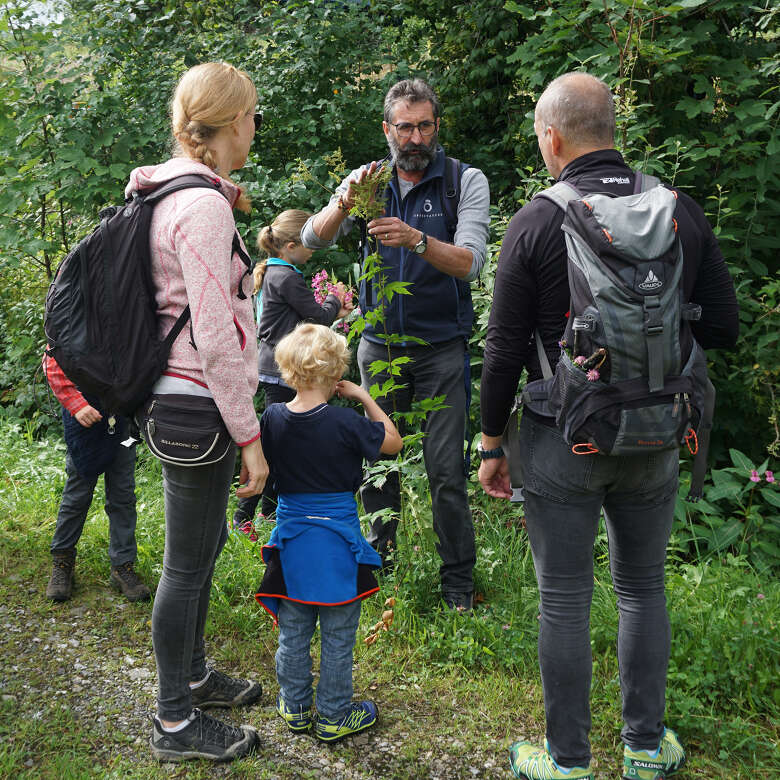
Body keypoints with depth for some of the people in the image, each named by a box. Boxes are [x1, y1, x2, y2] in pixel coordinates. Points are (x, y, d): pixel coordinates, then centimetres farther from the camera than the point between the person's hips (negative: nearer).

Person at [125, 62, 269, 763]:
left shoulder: (171, 193, 11)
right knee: (188, 564, 2)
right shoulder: (204, 205, -20)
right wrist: (249, 434, -18)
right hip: (199, 402, -10)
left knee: (204, 545, 22)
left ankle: (193, 675, 40)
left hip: (177, 397, 10)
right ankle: (175, 725, 17)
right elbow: (215, 337, -23)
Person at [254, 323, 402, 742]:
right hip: (337, 540, -4)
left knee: (293, 631, 16)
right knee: (338, 635, 9)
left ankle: (295, 706, 29)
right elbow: (393, 442, -2)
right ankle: (333, 716, 19)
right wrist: (364, 397, 0)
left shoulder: (273, 418, -6)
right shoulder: (345, 422, -17)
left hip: (291, 540, 4)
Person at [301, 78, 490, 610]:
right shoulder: (369, 181, 6)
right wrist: (345, 202, -24)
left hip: (441, 347, -3)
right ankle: (378, 558, 26)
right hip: (379, 345, 3)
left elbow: (470, 262, -15)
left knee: (446, 470, -3)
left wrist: (418, 241, -33)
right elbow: (313, 239, -4)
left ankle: (459, 581, 10)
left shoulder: (467, 181, -3)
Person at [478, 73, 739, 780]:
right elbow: (723, 328, 2)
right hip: (655, 441, 4)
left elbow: (504, 351, -9)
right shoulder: (682, 211, -2)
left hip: (563, 442, -3)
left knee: (565, 601, 8)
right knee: (644, 588, 18)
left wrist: (491, 442, 3)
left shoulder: (535, 223, -11)